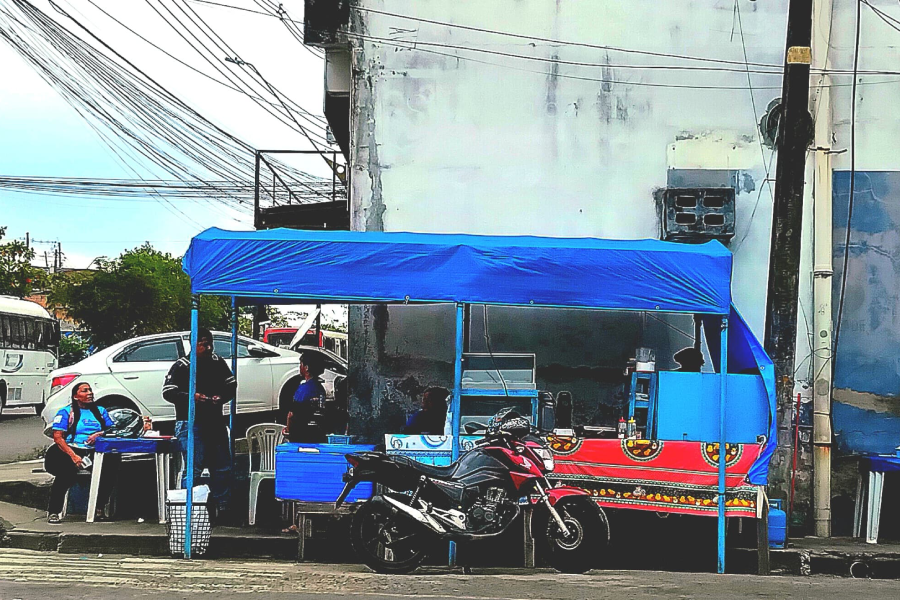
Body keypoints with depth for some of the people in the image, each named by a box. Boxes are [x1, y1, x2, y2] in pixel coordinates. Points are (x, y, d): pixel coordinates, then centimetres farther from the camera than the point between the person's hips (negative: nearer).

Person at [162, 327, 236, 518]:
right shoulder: (181, 366, -2)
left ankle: (222, 507, 17)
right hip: (191, 422, -5)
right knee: (193, 468, -10)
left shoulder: (218, 363, 12)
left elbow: (232, 386, 18)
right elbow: (168, 392, -4)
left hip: (215, 422, 6)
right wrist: (191, 397, -18)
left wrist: (223, 397, -3)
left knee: (223, 467, 7)